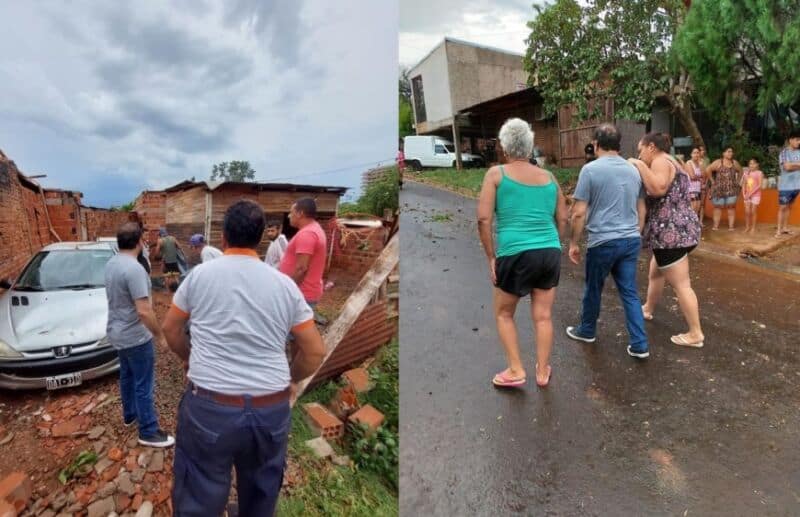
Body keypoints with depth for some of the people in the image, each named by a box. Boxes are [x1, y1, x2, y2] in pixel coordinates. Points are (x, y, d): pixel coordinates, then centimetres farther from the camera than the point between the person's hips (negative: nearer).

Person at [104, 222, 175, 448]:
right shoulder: (134, 269, -28)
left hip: (117, 332, 10)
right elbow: (144, 311, -30)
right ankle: (149, 432, 11)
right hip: (135, 337, -10)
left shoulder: (111, 264, 3)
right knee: (144, 385, 1)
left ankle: (130, 414, 43)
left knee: (127, 376, 25)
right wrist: (160, 335, -17)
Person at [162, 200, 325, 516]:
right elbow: (315, 352, 1)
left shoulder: (200, 274, -2)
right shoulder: (285, 284, -1)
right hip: (272, 411, 2)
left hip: (210, 407, -1)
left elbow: (170, 329, 12)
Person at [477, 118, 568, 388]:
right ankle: (543, 372, 26)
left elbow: (483, 219, -9)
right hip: (551, 253, 4)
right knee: (543, 316, 14)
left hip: (516, 254, -4)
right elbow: (562, 219, 15)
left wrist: (491, 257, -3)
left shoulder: (496, 173, -1)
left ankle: (516, 371, 19)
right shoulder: (548, 177, 11)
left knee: (503, 314, 16)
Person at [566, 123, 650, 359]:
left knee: (593, 289, 14)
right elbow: (641, 210, 16)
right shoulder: (633, 169, 9)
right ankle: (640, 345, 12)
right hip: (631, 240, 5)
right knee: (630, 292, 11)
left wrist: (574, 243, -3)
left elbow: (579, 213, -12)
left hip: (604, 241, -5)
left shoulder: (590, 169, -10)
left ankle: (587, 331, 32)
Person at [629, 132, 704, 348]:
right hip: (679, 229, 11)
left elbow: (658, 189, -28)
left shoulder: (660, 161, -10)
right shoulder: (670, 162, 21)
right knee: (655, 273, 26)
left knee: (681, 285, -5)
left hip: (671, 232, -11)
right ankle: (648, 309, 44)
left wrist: (640, 166, -17)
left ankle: (695, 334, 2)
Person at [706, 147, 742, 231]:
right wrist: (712, 180, -6)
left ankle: (731, 226, 2)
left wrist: (737, 180, 13)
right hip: (719, 189, -3)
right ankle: (716, 225, 4)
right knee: (718, 207, 1)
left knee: (731, 207, 0)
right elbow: (709, 169, -7)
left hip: (732, 189, 3)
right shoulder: (718, 162, -4)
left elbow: (740, 171, 23)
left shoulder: (735, 163, 9)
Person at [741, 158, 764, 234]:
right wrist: (744, 194, -5)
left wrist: (751, 193, -17)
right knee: (747, 211, 1)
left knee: (753, 211, -1)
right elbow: (743, 184, 7)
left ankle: (753, 228, 7)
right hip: (747, 195, 3)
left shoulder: (759, 173, -5)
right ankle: (747, 227, 11)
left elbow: (759, 185, -12)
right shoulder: (746, 173, 7)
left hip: (755, 195, -3)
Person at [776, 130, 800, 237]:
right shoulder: (784, 153, -7)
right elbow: (787, 167, -16)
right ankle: (779, 230, 2)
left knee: (789, 207, 11)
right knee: (782, 207, -1)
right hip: (785, 185, -5)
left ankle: (785, 228, 18)